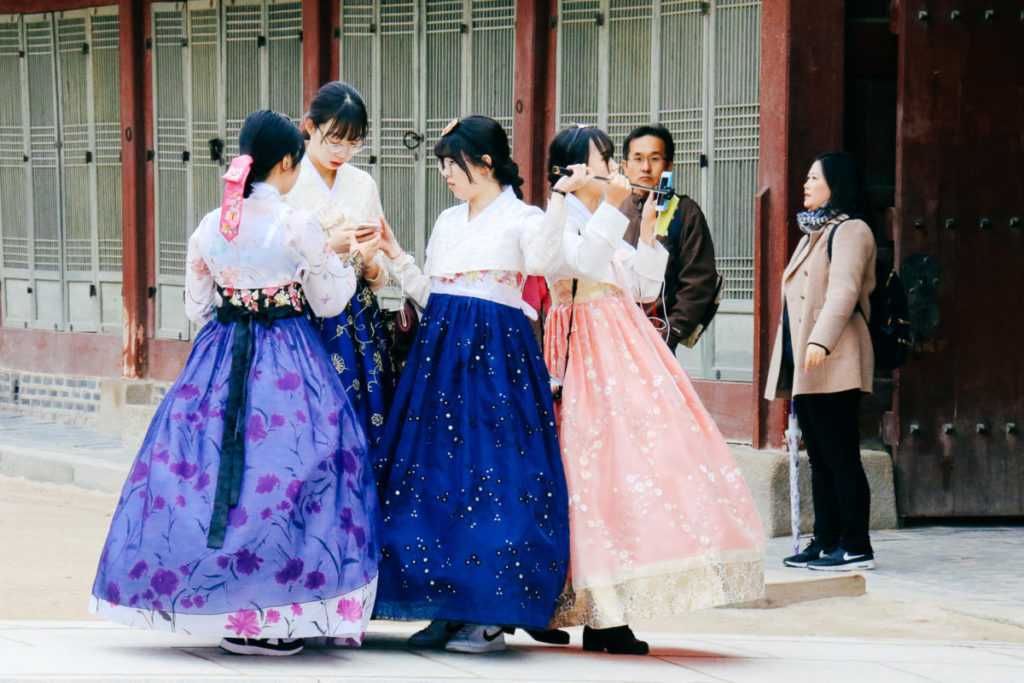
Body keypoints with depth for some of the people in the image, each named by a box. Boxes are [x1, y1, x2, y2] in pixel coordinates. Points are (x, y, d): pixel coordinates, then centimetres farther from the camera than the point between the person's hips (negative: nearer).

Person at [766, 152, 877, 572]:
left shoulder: (850, 231, -6)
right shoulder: (813, 233, 24)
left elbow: (843, 290, -20)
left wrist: (821, 341, -33)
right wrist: (790, 364, 24)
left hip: (834, 365, -10)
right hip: (805, 368, 10)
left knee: (840, 457, -9)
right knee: (820, 458, 10)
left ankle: (856, 547, -8)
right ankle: (826, 541, 13)